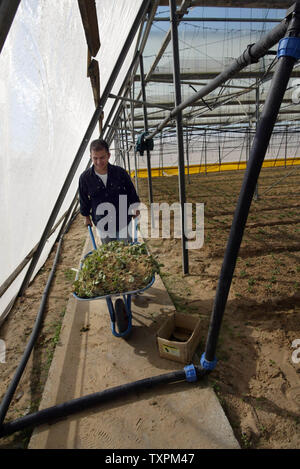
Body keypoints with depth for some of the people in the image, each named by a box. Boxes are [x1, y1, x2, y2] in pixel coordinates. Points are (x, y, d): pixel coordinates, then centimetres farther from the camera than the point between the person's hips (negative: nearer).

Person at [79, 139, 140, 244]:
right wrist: (86, 217, 12)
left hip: (123, 224, 0)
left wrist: (135, 207, -1)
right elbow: (84, 199, 5)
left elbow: (131, 191, 5)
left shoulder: (120, 172, -12)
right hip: (102, 226, 0)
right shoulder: (85, 177, -11)